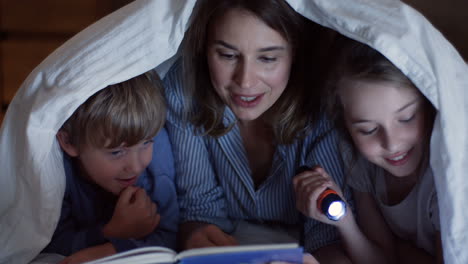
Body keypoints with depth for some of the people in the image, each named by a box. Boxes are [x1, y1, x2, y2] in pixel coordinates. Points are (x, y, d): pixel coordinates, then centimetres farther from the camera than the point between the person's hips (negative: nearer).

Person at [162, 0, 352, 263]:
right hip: (226, 240, 1)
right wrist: (197, 234, -33)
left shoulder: (321, 107, -23)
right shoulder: (184, 88, -18)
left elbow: (329, 224, -19)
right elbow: (201, 203, -11)